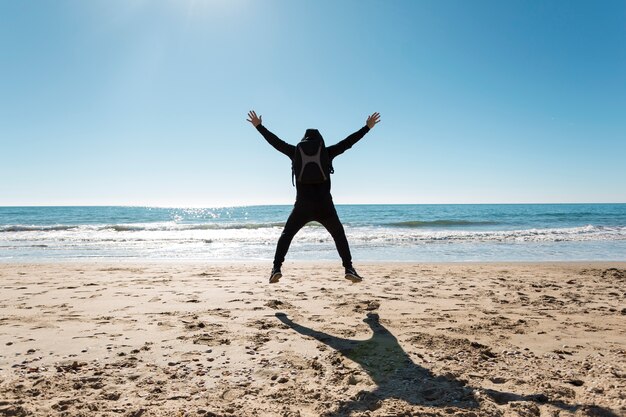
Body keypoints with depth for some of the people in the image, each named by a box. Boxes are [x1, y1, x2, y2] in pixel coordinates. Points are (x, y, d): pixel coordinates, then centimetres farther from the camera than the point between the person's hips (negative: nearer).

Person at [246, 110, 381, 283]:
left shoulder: (296, 152, 6)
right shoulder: (327, 153, 5)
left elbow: (275, 141, 13)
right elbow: (348, 142, 11)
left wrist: (259, 126, 25)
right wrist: (367, 127, 21)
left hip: (302, 206, 0)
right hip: (324, 206, 0)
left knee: (286, 235, 12)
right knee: (339, 236, 15)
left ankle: (276, 268, 0)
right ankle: (349, 269, 8)